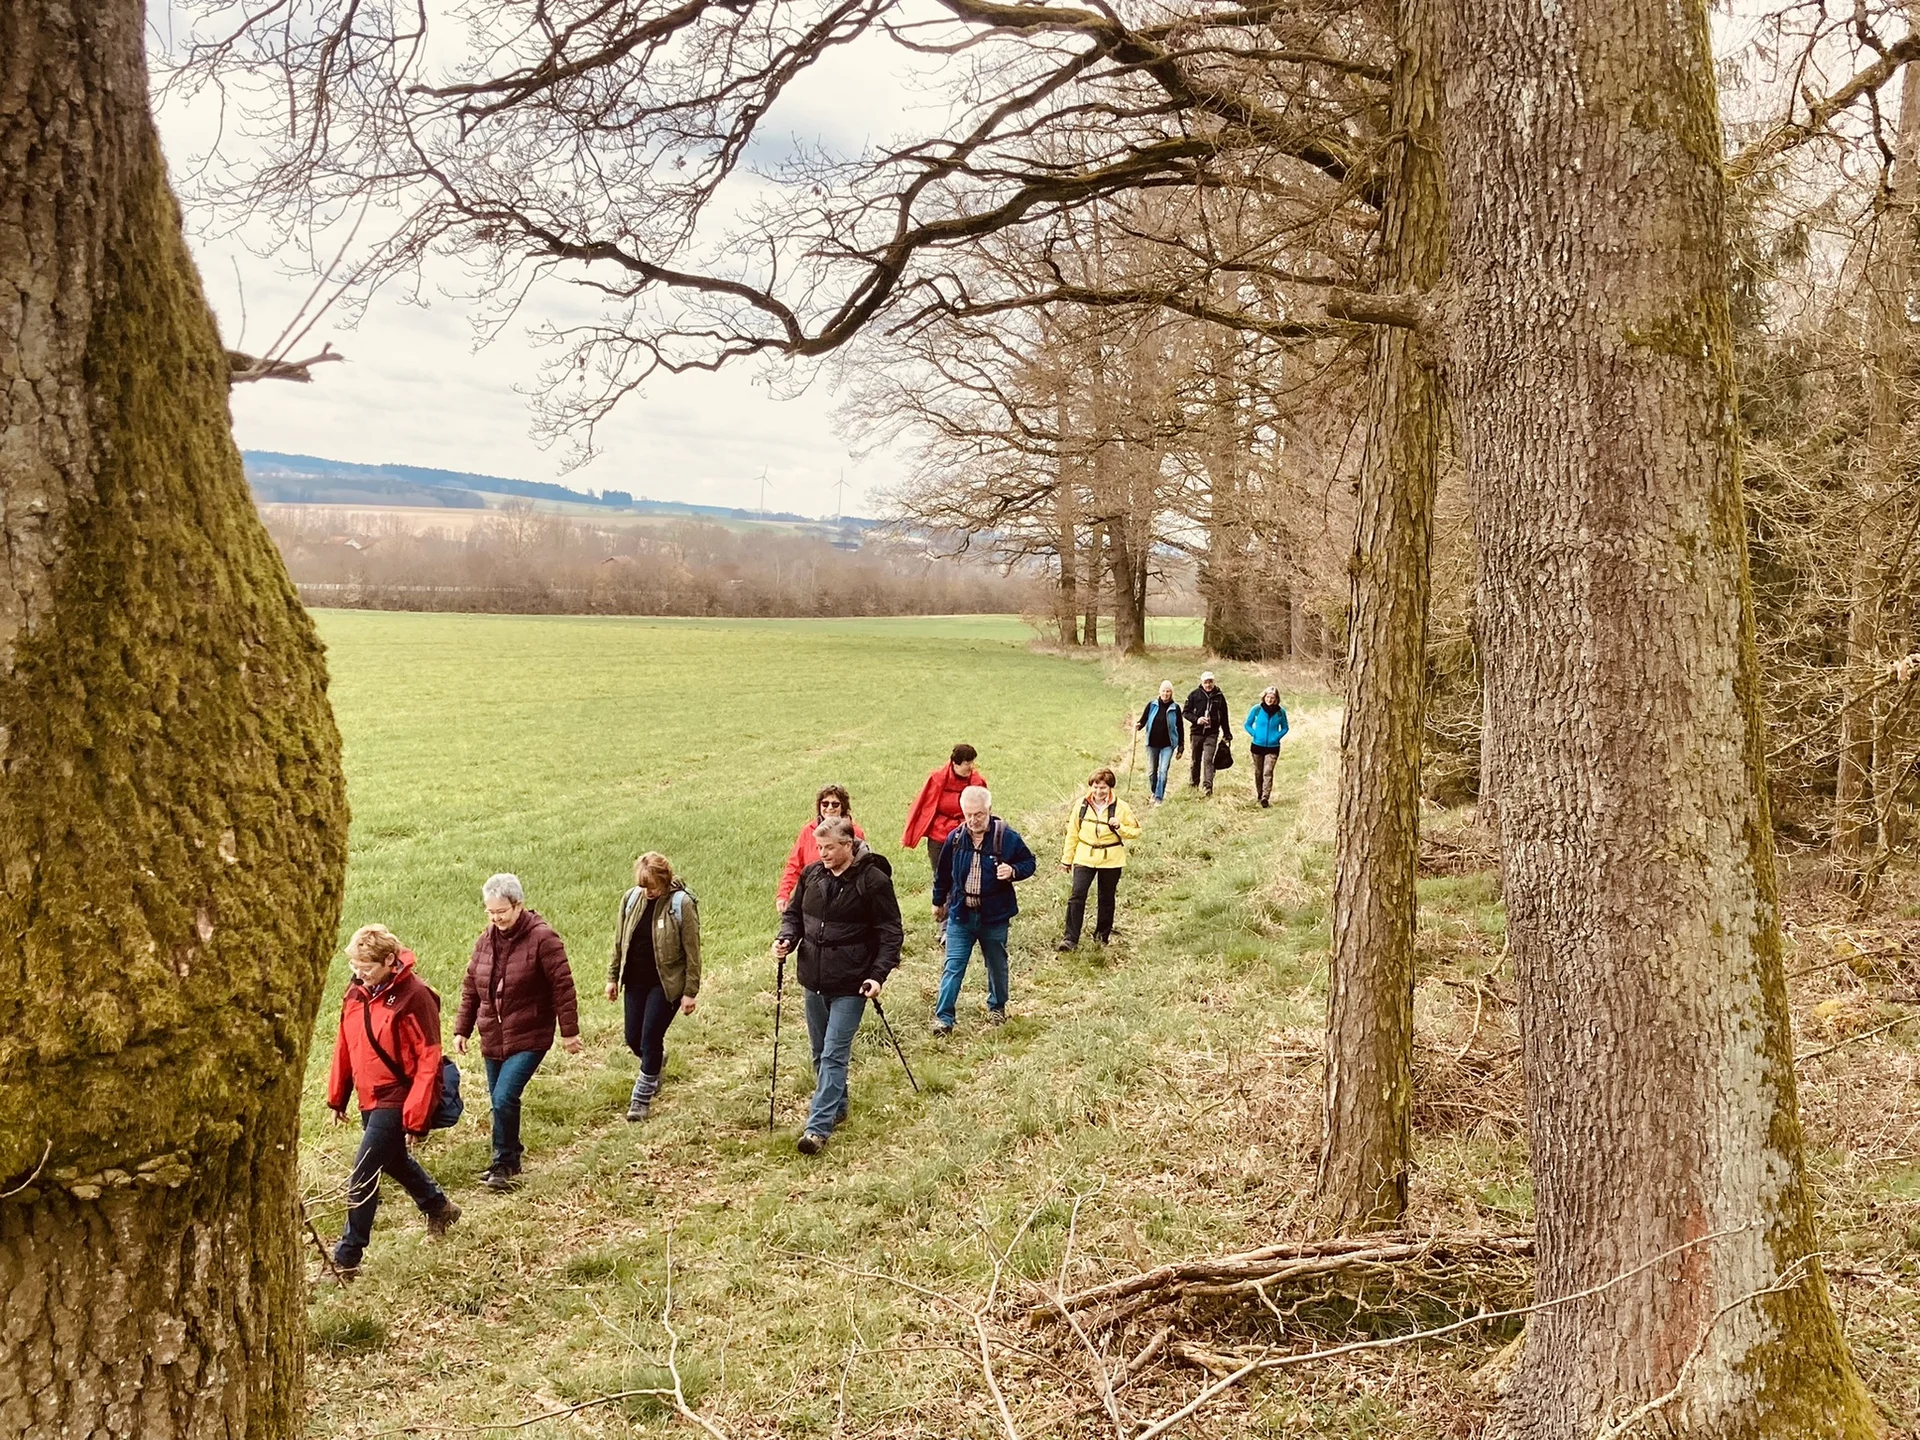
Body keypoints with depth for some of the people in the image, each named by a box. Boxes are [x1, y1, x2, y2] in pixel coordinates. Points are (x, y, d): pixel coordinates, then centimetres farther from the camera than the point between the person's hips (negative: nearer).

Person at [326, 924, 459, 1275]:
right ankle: (438, 1207, 48)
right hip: (370, 1099, 8)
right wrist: (337, 1098, 14)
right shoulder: (357, 992, 1)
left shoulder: (413, 996, -21)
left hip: (396, 1100, -8)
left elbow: (429, 1060, -19)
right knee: (394, 1160, 25)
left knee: (362, 1179, -6)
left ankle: (346, 1259, 6)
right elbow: (344, 1047, 12)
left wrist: (416, 1118, -20)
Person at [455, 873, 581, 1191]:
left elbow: (563, 985, -12)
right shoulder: (485, 940, 6)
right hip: (493, 1039, 6)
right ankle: (511, 1158, 29)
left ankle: (504, 1164, 2)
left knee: (505, 1098, -15)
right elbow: (470, 987, 14)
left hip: (529, 1038, -6)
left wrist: (569, 1031, -10)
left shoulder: (542, 938, -13)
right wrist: (461, 1030, 13)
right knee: (499, 1102, 12)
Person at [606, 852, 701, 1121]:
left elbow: (692, 950, -12)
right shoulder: (631, 898, -1)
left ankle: (642, 1097, 12)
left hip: (666, 982, -5)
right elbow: (619, 940, 11)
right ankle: (658, 1060, 44)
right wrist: (613, 976, 12)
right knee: (633, 1039, 10)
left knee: (650, 1038, -5)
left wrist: (690, 992, -11)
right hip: (636, 980, 5)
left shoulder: (682, 903, -16)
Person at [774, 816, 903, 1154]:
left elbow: (890, 932, -9)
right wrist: (788, 938, -6)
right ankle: (836, 1107, 35)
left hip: (850, 985, -6)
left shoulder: (873, 880, -13)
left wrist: (879, 974, -18)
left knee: (834, 1055, -8)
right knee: (820, 1053, 17)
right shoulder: (812, 874, 3)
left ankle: (818, 1126, -7)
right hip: (814, 980, 6)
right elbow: (794, 912, 15)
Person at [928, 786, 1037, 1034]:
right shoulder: (955, 839, -3)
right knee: (953, 967, -1)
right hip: (960, 914, 1)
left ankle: (997, 1007, 38)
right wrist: (938, 902, 20)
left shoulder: (1007, 837, -11)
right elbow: (943, 873, 11)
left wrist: (1014, 871, -21)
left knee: (997, 965, 16)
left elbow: (1029, 862, 1)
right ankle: (943, 1017, 3)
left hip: (994, 916, -1)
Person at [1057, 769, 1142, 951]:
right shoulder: (1082, 806, -2)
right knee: (1077, 896, -12)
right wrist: (1066, 859, 10)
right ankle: (1071, 939, -11)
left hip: (1111, 860, 0)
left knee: (1106, 899, 12)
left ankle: (1103, 934, 31)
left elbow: (1136, 831, -1)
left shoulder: (1120, 807, -6)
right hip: (1084, 858, 0)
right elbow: (1072, 833, 7)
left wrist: (1120, 827, -20)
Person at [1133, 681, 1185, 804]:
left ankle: (1159, 797, -10)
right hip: (1152, 743, 2)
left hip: (1167, 744, -2)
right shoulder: (1152, 705, -2)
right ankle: (1155, 792, 33)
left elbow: (1180, 729, 3)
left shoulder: (1175, 708, -2)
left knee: (1163, 771, -13)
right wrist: (1138, 725, -21)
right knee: (1151, 772, 10)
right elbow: (1143, 720, 3)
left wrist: (1181, 748, 4)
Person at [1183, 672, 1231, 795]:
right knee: (1196, 760, 11)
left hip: (1212, 733, -1)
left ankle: (1208, 786, -19)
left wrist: (1227, 734, 14)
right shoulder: (1194, 695, 0)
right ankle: (1193, 782, 27)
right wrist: (1196, 719, -16)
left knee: (1208, 759, -14)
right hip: (1197, 732, 1)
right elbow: (1186, 712, 2)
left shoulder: (1219, 697, 4)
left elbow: (1224, 717, 12)